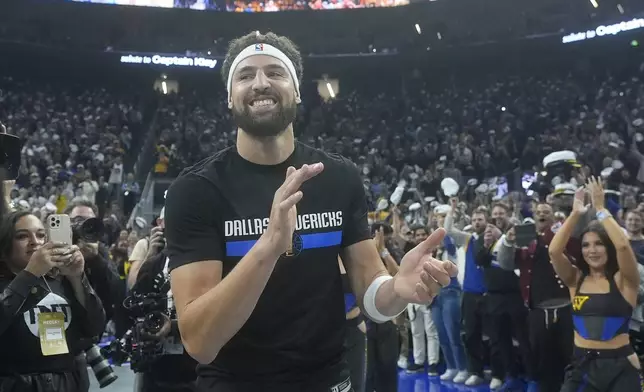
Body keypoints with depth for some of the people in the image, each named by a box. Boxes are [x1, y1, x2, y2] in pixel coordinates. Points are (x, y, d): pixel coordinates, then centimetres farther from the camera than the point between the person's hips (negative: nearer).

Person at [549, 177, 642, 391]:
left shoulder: (623, 280, -3)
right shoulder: (576, 279, 5)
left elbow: (622, 245, -22)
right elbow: (554, 251, -12)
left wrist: (601, 209, -15)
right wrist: (575, 214, -12)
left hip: (620, 368, -2)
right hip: (582, 364, 3)